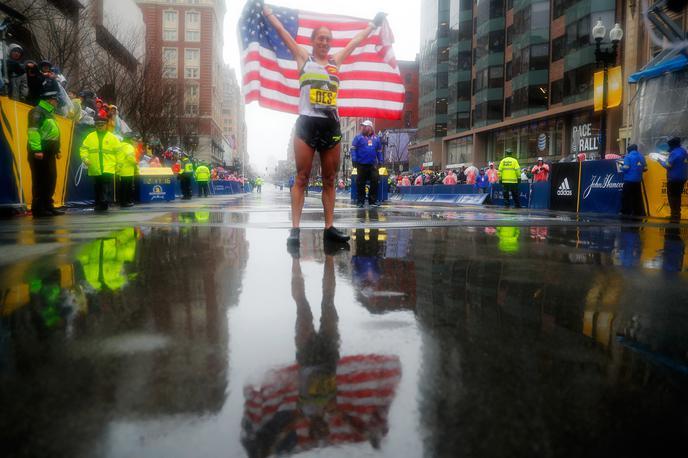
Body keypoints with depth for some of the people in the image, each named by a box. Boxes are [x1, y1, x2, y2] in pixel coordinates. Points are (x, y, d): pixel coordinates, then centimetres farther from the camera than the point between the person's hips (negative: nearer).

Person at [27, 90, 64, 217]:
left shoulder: (49, 113, 22)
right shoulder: (37, 111, -8)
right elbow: (33, 131, -19)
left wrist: (56, 149, 20)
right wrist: (37, 149, -25)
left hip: (49, 153, 10)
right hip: (40, 153, -10)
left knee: (51, 180, 12)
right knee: (40, 181, -8)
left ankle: (48, 206, 19)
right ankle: (38, 209, -5)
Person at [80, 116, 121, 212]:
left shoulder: (112, 138, 5)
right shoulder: (90, 137, 10)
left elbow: (119, 152, 5)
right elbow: (83, 148, 9)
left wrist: (118, 164, -1)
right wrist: (85, 158, -7)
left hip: (108, 169, -3)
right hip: (95, 169, 3)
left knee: (106, 187, -17)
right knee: (97, 188, 11)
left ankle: (104, 203, -20)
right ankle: (98, 204, 21)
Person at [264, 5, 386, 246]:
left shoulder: (336, 61, 17)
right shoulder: (303, 57, 8)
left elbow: (356, 40, 27)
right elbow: (282, 32, 7)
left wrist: (373, 23, 35)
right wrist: (267, 11, 7)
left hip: (331, 126, 4)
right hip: (307, 124, -4)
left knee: (329, 180, 5)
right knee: (302, 179, -6)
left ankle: (329, 227, 8)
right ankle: (295, 228, -6)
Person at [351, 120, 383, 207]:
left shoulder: (376, 138, 12)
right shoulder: (358, 137, 3)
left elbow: (379, 150, 19)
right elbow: (353, 149, 0)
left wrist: (380, 161, 13)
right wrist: (354, 160, -10)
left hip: (373, 165, 2)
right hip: (362, 164, -2)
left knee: (374, 182, -2)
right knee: (360, 184, 0)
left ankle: (373, 201, 6)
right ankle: (360, 201, 8)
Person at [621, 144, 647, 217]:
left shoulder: (628, 156, -6)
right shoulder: (641, 157, 11)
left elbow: (626, 168, -15)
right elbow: (645, 168, 8)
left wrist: (621, 168, 5)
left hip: (629, 180, -6)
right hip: (638, 180, 6)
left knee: (626, 197, -1)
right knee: (637, 197, 9)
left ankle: (626, 211, -4)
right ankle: (639, 212, 11)